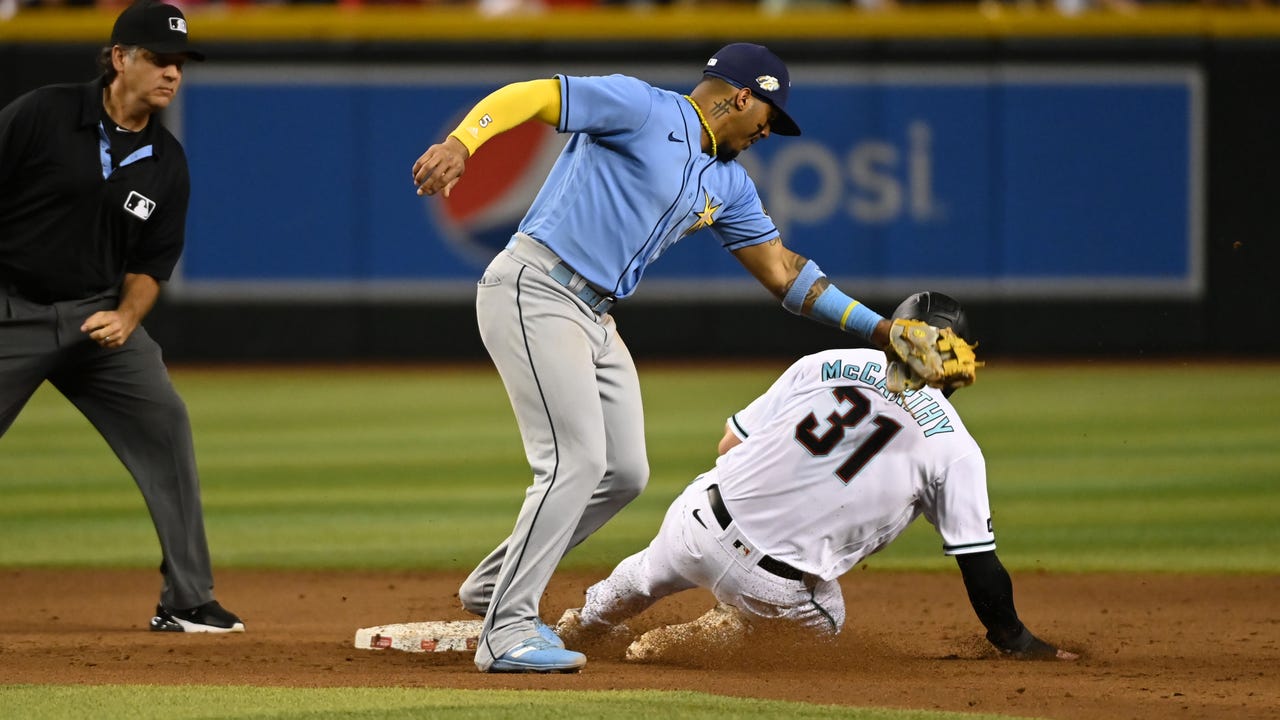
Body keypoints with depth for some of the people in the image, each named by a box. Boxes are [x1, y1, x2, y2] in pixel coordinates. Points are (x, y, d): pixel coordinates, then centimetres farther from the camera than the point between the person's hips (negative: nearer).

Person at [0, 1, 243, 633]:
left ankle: (186, 602, -3)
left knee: (165, 424, -9)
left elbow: (152, 262, 10)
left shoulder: (167, 164, 4)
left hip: (100, 315, 4)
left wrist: (127, 318, -9)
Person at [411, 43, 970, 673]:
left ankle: (494, 587, 24)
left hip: (594, 316, 9)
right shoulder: (641, 109, -8)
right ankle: (506, 634, -10)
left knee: (624, 474, 10)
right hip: (533, 292, -9)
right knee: (576, 462, -16)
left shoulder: (727, 184, 17)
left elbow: (781, 270, 21)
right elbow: (527, 96, -16)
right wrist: (461, 143, -35)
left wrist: (881, 331, 15)